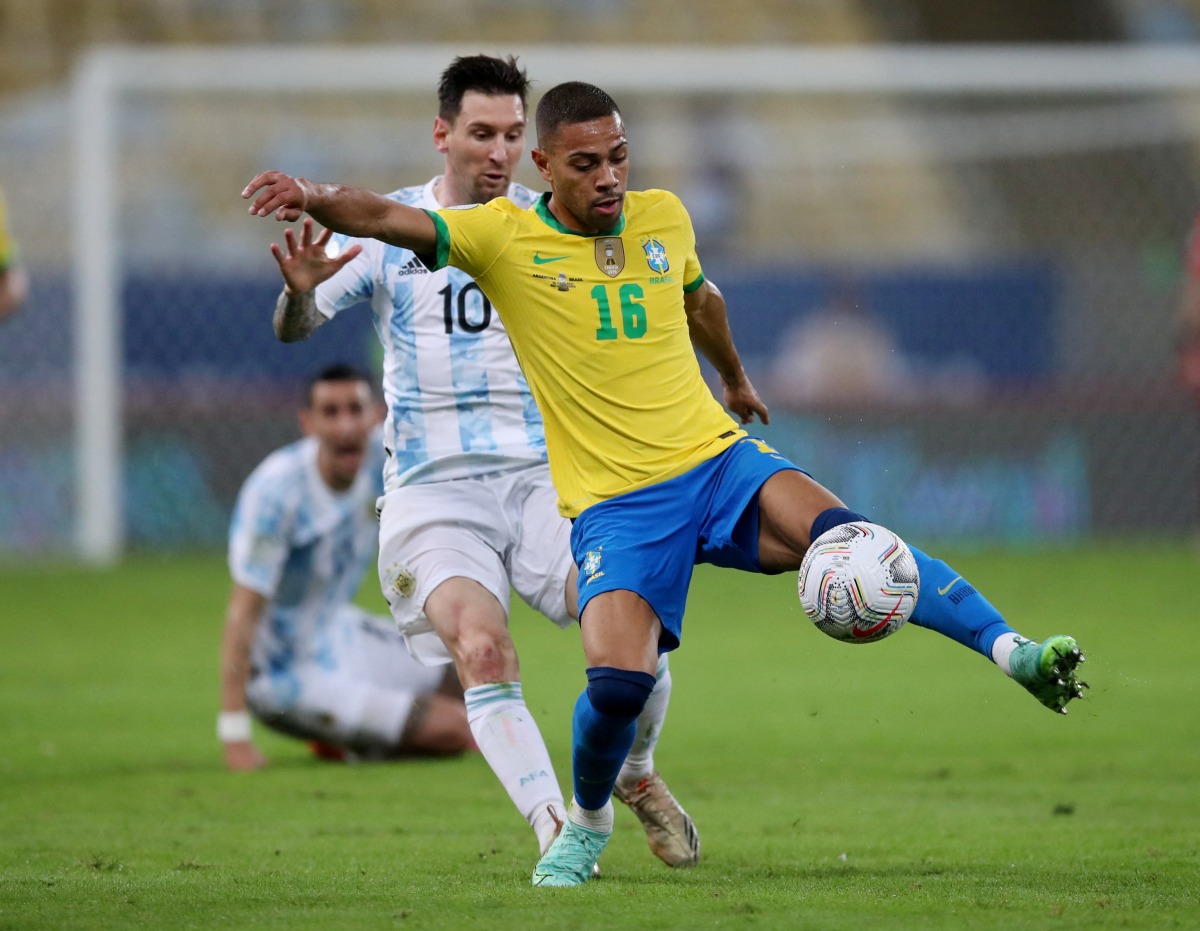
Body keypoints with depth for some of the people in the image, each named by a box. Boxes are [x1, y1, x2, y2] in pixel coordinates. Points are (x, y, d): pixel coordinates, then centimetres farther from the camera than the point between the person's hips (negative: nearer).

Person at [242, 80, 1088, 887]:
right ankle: (587, 822, 9)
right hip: (614, 502, -2)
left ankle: (1013, 652, -27)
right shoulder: (504, 238, -3)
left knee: (840, 534, -27)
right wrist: (316, 197, -36)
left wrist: (736, 378, 47)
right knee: (618, 679, -21)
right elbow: (388, 220, -15)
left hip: (718, 459, 2)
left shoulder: (663, 217, 9)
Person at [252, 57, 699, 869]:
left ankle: (637, 776, 12)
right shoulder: (388, 227, 3)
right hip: (432, 490, -1)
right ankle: (556, 830, -19)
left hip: (542, 476, 1)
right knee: (482, 649, -26)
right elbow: (293, 331, 2)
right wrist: (300, 289, -22)